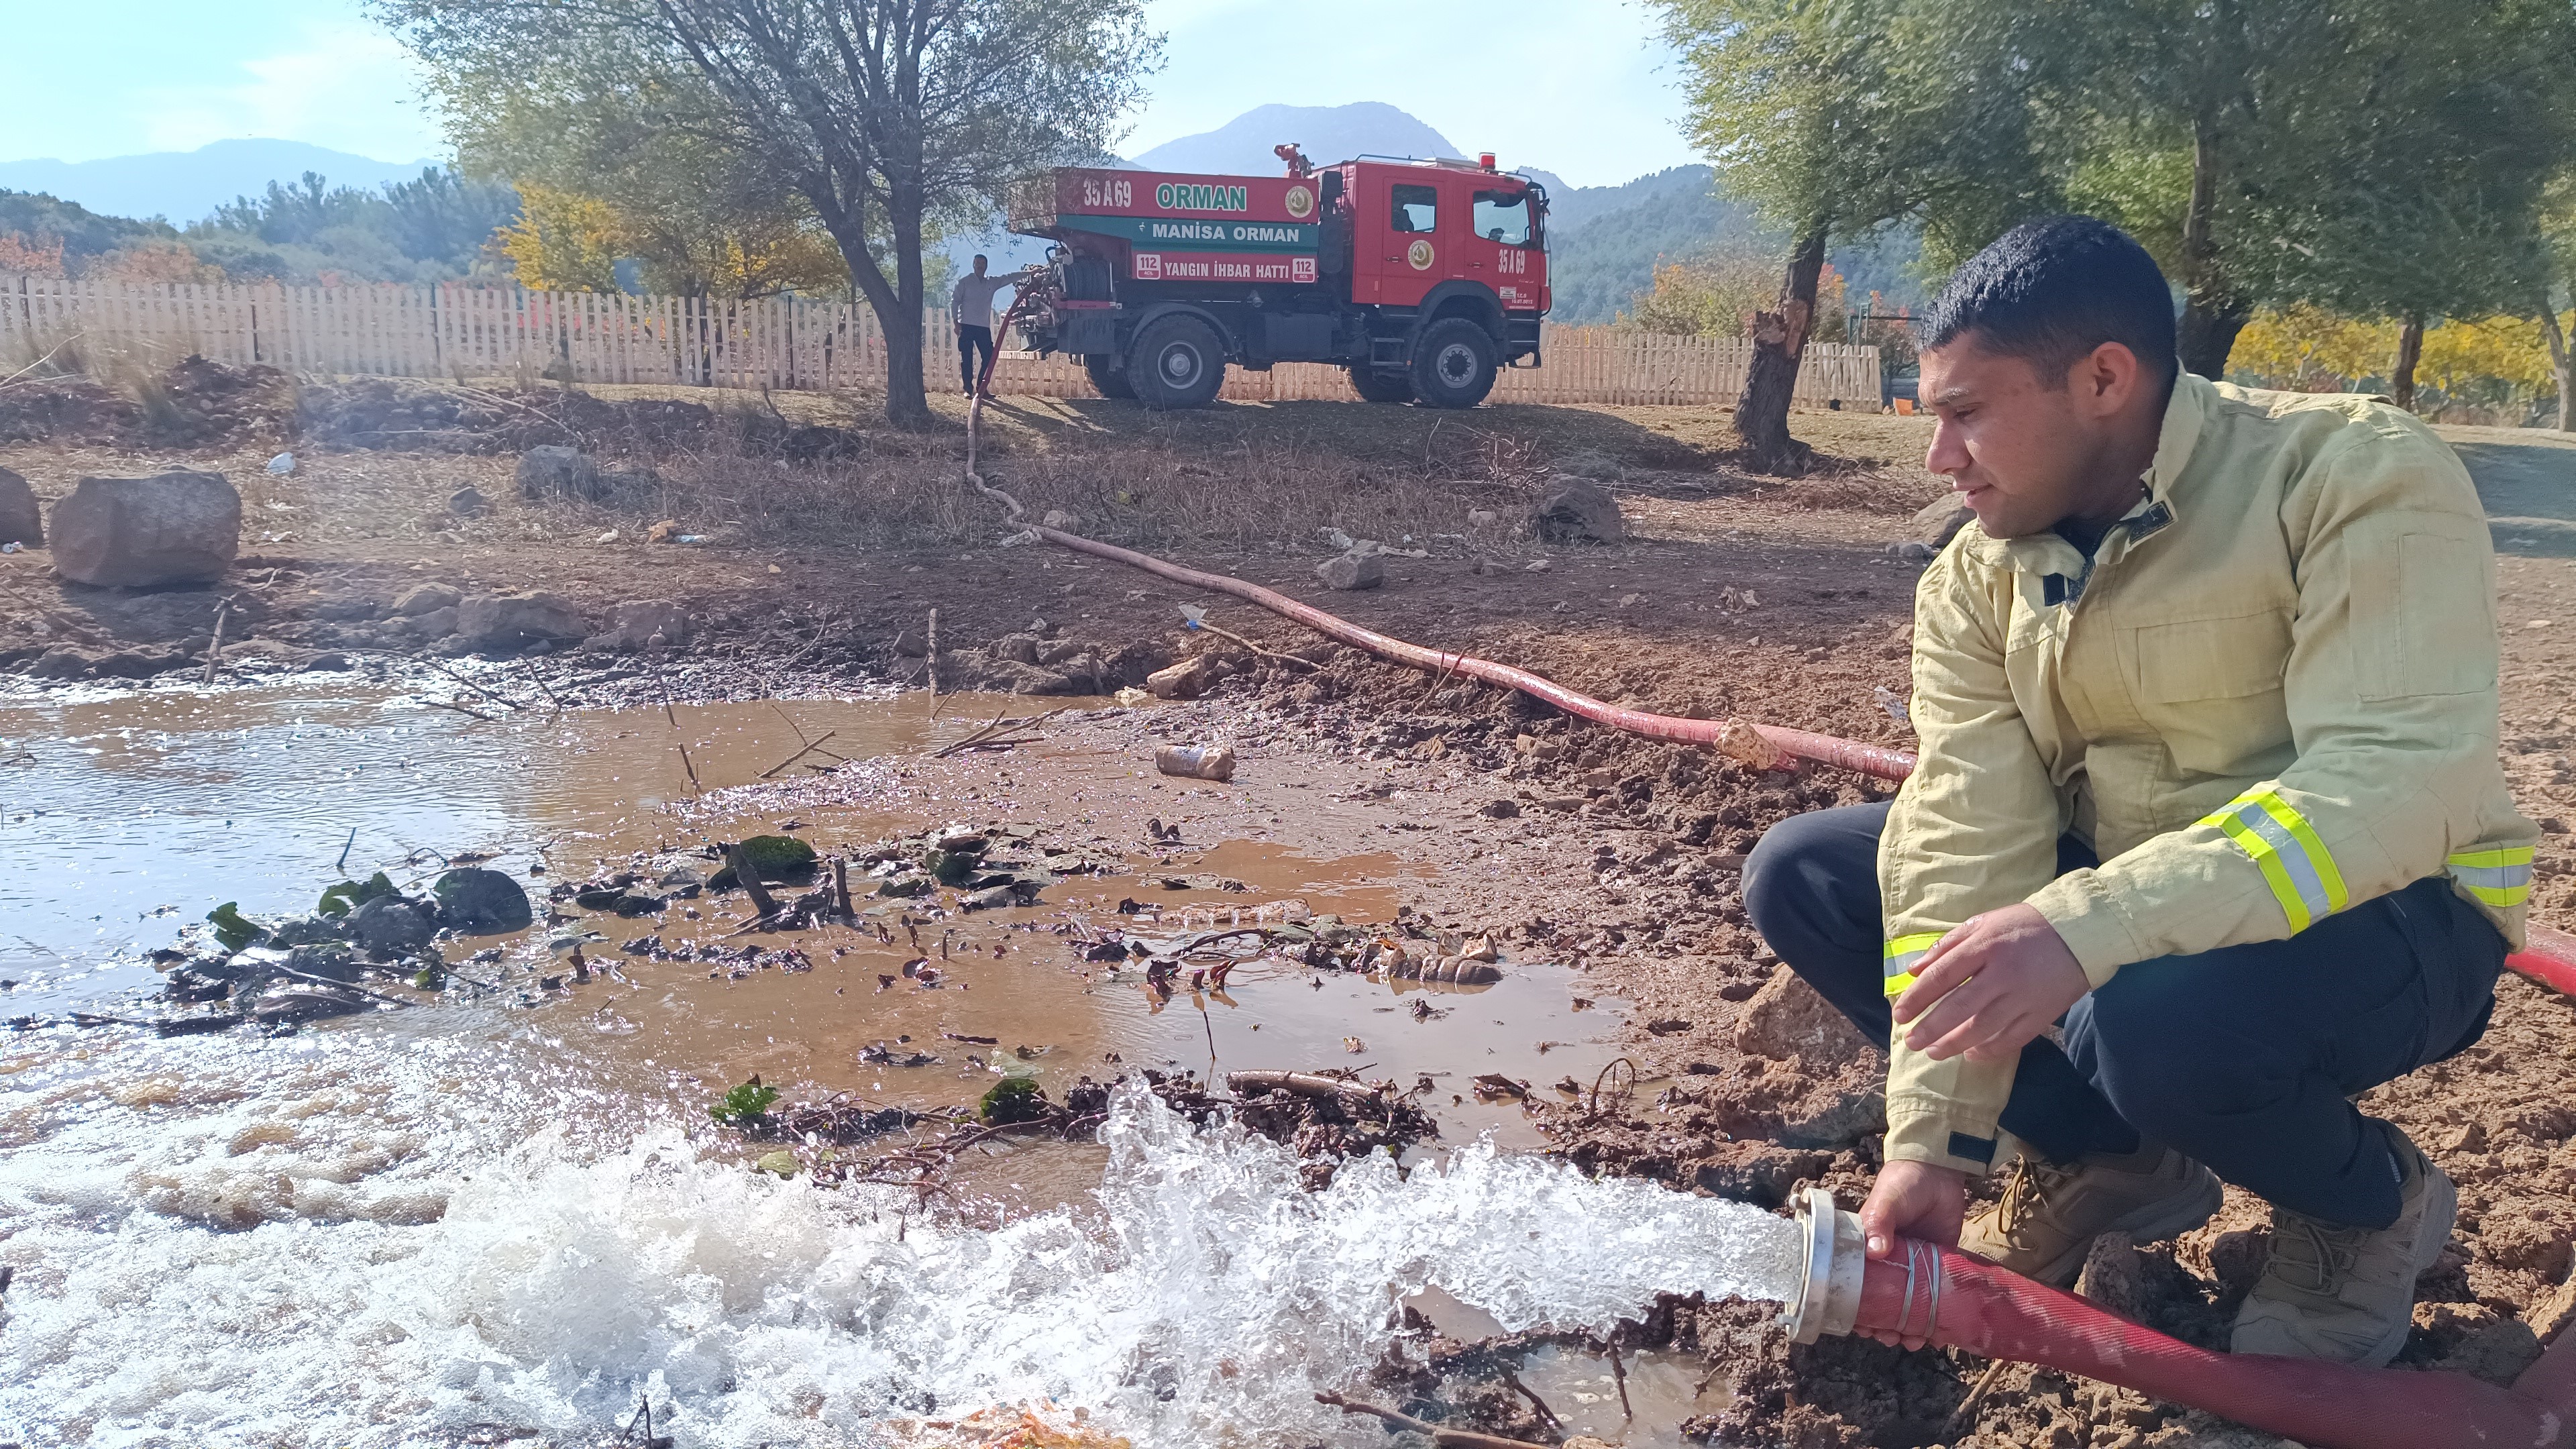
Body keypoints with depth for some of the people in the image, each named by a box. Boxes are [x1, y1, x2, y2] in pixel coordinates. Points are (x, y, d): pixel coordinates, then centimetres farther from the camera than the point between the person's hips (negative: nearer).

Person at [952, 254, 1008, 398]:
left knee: (989, 357, -2)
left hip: (984, 327, 4)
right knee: (967, 358, -3)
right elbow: (954, 301, 0)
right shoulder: (964, 281, 2)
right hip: (966, 326, -4)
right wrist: (956, 323, -9)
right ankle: (968, 389, 1)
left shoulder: (992, 283, 12)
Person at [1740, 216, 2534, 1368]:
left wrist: (2088, 925, -44)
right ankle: (2107, 1155, 6)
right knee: (1799, 880, -6)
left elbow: (2397, 785, -33)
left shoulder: (2357, 480, -21)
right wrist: (1932, 1141, -19)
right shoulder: (1975, 579, -5)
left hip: (2380, 911, -5)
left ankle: (2371, 1201, -2)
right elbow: (1967, 844, -12)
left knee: (2160, 1015, -38)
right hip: (2105, 896, 6)